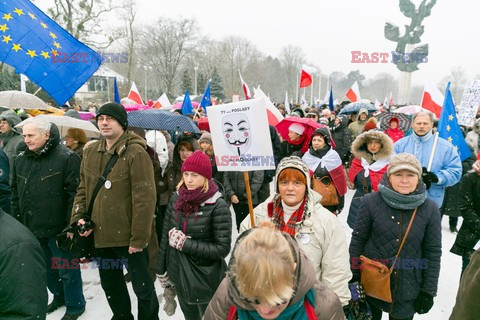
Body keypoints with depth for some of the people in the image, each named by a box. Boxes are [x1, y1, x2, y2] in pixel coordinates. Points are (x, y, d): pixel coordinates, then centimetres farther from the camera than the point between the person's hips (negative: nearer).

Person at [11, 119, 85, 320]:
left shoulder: (66, 158, -14)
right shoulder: (20, 160, 7)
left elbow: (75, 193, -17)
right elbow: (15, 194, 15)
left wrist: (71, 225, -18)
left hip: (58, 228, -6)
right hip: (32, 228, 7)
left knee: (67, 270, 6)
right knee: (47, 269, 22)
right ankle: (59, 296, 43)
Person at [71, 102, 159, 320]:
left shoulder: (135, 153, -16)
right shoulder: (90, 152, 6)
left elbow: (144, 198, -19)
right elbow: (83, 189, 14)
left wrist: (138, 238, -18)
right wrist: (78, 217, 0)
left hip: (128, 238, -7)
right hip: (100, 236, 7)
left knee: (142, 286, 9)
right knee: (110, 285, 24)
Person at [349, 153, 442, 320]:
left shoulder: (430, 209, -8)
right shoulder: (371, 202, -12)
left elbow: (433, 253, -1)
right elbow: (358, 240, -4)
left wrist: (429, 291, -1)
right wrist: (353, 277, -2)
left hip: (408, 288, 1)